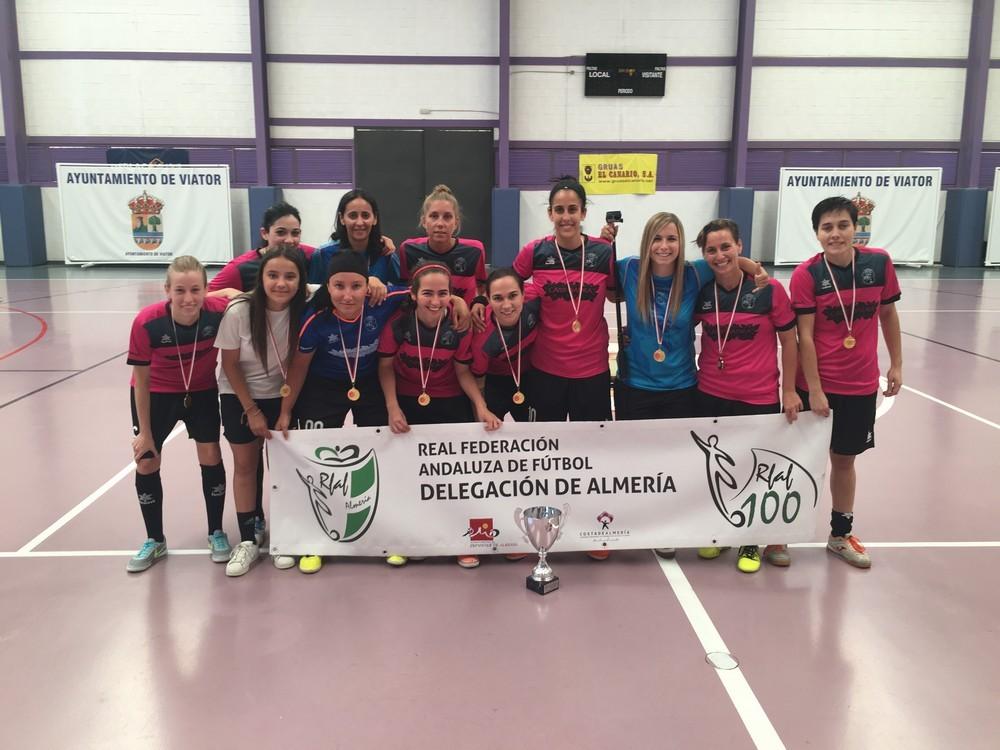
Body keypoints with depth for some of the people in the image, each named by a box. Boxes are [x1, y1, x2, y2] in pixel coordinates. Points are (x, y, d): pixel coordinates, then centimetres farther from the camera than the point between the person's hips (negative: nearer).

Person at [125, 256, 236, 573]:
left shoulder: (220, 310, -31)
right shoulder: (147, 322, -31)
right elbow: (141, 381, -18)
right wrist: (144, 432, -10)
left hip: (202, 392, 1)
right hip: (156, 395, 0)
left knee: (211, 457, 1)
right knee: (146, 463, 4)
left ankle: (216, 533, 22)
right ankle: (155, 540, 24)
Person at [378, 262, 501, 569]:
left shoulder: (459, 327, -18)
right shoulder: (398, 324, -20)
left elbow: (463, 372, -8)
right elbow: (386, 367, -8)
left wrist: (481, 408, -19)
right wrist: (392, 408, -16)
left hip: (451, 404, 0)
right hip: (407, 403, 0)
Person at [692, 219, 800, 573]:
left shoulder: (769, 289, -11)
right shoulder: (701, 293, -4)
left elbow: (789, 341, -3)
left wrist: (789, 390, -2)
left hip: (759, 398, -2)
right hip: (711, 396, 2)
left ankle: (752, 542, 30)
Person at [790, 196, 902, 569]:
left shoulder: (879, 262, -6)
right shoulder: (806, 274, -15)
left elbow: (888, 314, 7)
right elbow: (805, 336, -14)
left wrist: (896, 365, 8)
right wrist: (814, 390, -14)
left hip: (861, 384, 3)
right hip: (817, 384, -3)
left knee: (845, 458, 15)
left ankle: (841, 534, 32)